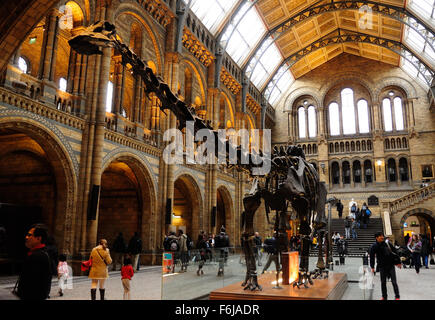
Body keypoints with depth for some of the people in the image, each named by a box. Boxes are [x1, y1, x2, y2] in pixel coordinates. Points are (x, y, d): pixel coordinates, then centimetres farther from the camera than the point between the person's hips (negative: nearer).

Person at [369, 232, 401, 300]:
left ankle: (397, 296, 15)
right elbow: (372, 257, -3)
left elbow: (395, 252, 4)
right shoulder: (374, 247, -7)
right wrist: (372, 267, -4)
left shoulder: (387, 243, -5)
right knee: (383, 282, 10)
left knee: (394, 282, 2)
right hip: (382, 267, 0)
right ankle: (384, 296, 25)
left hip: (391, 265, 0)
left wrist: (398, 262, 6)